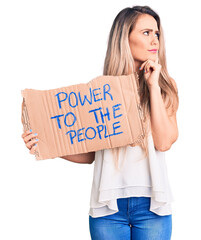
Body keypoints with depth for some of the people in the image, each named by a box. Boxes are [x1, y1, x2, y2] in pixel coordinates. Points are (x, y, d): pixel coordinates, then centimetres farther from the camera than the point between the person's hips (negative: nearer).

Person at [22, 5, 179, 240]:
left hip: (151, 204, 1)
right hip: (108, 204, 0)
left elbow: (164, 142, -8)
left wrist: (153, 85, -7)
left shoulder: (166, 86, 5)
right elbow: (89, 154, 4)